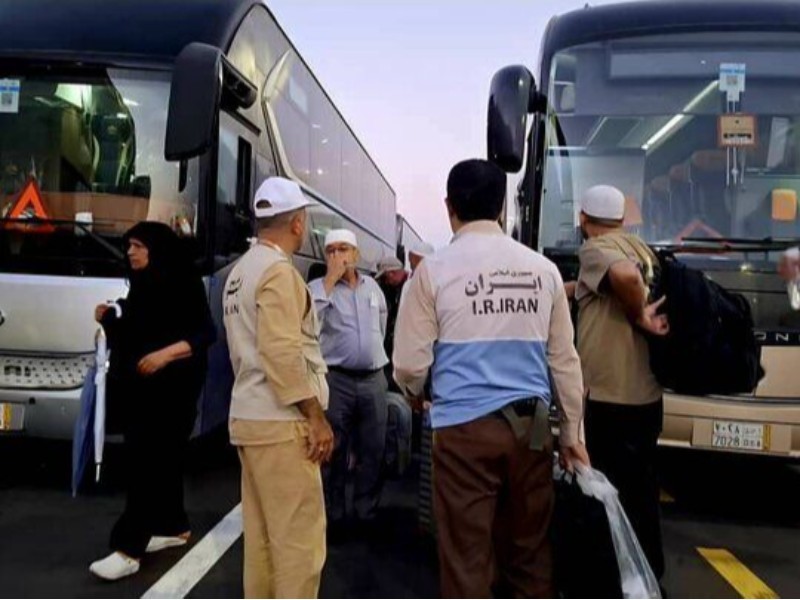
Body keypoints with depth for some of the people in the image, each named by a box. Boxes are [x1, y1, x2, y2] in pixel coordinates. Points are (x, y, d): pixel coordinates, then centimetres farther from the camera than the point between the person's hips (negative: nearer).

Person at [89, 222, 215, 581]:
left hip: (170, 390, -8)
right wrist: (109, 319, 2)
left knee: (146, 461, -10)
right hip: (137, 388, 8)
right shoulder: (140, 286, 13)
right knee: (158, 459, 13)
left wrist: (167, 353, -24)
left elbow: (206, 334, -14)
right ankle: (174, 527, 26)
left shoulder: (185, 284, -9)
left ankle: (128, 549, -8)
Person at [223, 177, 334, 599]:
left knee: (261, 533, 15)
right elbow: (283, 353, -22)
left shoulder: (241, 271, 16)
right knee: (299, 536, -3)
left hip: (248, 417, 10)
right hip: (279, 422, -10)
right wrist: (316, 417, -16)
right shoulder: (278, 271, -13)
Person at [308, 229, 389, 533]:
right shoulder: (319, 287, -3)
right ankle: (333, 516, 18)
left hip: (374, 379, 4)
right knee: (334, 452, 5)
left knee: (372, 451, 10)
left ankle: (367, 513, 24)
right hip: (336, 380, -4)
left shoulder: (372, 286, 10)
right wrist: (331, 279, -19)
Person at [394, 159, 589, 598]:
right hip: (531, 425, 4)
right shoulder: (542, 269, 4)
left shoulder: (435, 270, -6)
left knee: (467, 556, 6)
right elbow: (564, 359, 8)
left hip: (465, 428, -3)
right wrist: (573, 431, 17)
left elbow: (410, 365, -4)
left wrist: (416, 395, 18)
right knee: (531, 549, 17)